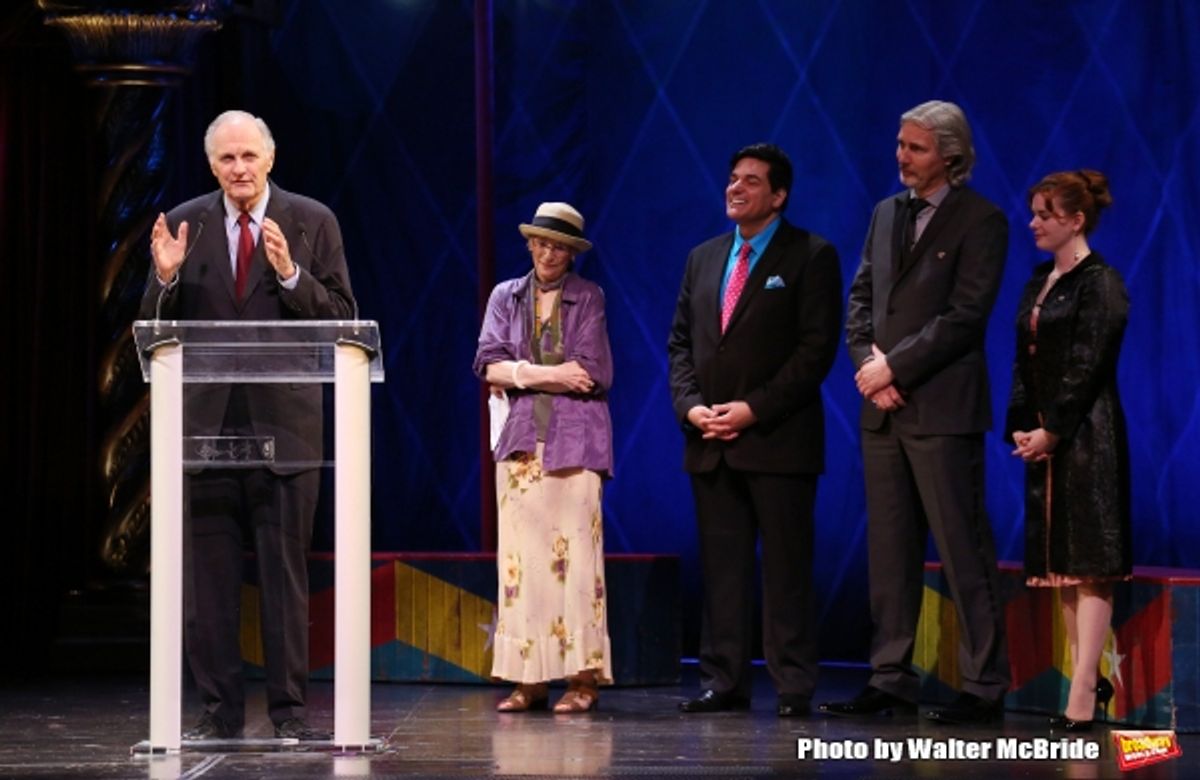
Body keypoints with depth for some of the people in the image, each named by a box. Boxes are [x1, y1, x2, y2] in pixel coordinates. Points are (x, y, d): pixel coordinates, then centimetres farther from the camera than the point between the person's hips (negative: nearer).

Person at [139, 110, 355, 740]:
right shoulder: (184, 224, 7)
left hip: (284, 422, -2)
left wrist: (290, 274, -17)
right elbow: (157, 329, 7)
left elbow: (342, 318, -2)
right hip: (205, 422, 2)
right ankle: (219, 709, 12)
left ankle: (289, 710, 6)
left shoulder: (312, 222, 3)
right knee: (207, 574, 4)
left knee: (285, 571, 1)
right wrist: (165, 278, -13)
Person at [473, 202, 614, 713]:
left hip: (574, 441, -3)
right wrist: (551, 373, -9)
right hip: (520, 440, 3)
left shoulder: (588, 297, 7)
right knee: (520, 557, -2)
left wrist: (519, 374, -3)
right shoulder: (506, 296, 15)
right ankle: (528, 679, 0)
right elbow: (488, 364, 2)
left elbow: (592, 374, -5)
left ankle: (582, 677, -6)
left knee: (574, 555, -8)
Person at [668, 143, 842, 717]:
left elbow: (817, 348, -9)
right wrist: (691, 406, -2)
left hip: (778, 439, -5)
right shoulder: (703, 258, 16)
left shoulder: (811, 256, -2)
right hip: (710, 442, 5)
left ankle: (793, 686, 1)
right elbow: (680, 343, 16)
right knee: (721, 566, 5)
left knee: (786, 567, -3)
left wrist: (754, 409, -15)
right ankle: (724, 681, 9)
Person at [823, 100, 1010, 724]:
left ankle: (985, 687, 0)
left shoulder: (981, 221, -5)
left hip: (942, 409, -7)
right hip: (883, 408, 7)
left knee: (963, 551, -5)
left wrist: (895, 367, -13)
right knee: (889, 550, 9)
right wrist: (869, 366, -1)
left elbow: (965, 316, -13)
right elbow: (860, 298, 16)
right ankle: (890, 680, 14)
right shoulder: (886, 214, 16)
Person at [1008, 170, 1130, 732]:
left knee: (1088, 563, -8)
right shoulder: (1041, 279, 15)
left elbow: (1086, 368, -14)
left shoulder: (1100, 283, -9)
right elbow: (1025, 361, 14)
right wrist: (1020, 426, 3)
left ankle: (1082, 695, -9)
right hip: (1044, 435, 8)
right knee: (1061, 563, 9)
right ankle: (1088, 679, 16)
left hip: (1085, 435, -8)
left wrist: (1052, 430, -15)